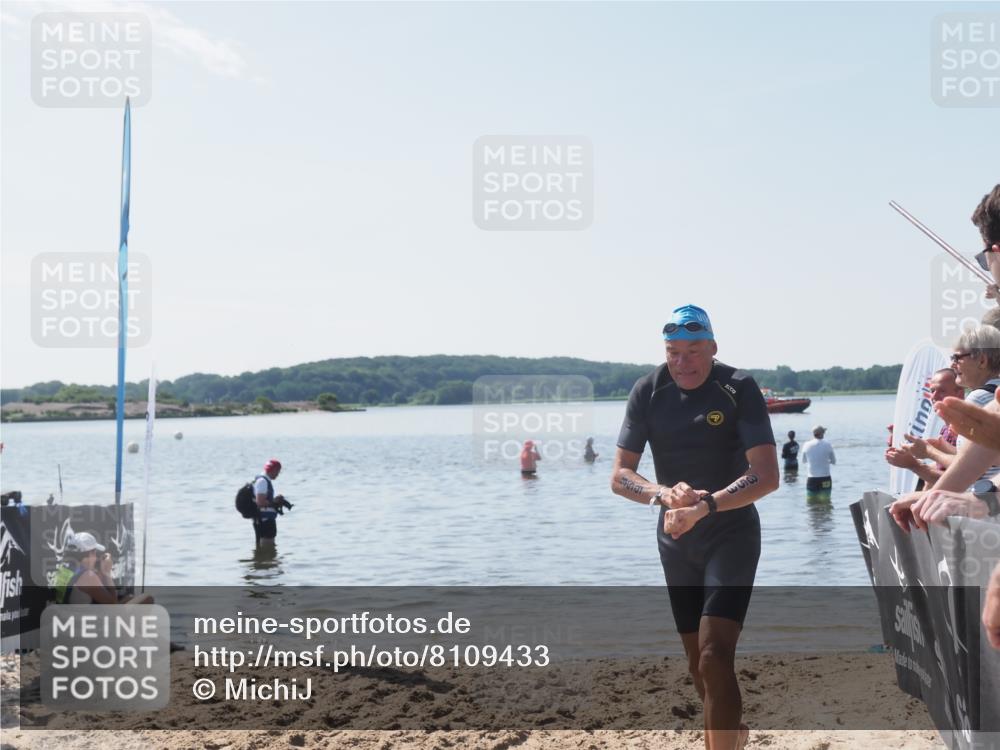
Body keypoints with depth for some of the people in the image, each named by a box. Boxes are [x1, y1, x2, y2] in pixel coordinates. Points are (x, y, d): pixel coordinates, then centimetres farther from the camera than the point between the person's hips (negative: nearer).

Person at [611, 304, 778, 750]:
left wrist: (706, 505, -36)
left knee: (715, 656, -20)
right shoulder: (648, 392, -5)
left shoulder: (739, 389, -15)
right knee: (698, 664, 14)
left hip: (731, 533, -4)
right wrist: (665, 495, -27)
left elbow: (767, 476, -22)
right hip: (676, 541, 4)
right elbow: (619, 477, -7)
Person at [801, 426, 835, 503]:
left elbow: (804, 461, 13)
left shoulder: (807, 445, -2)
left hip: (812, 479, 1)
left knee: (811, 502, 6)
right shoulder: (827, 445, -6)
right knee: (825, 502, 6)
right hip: (825, 479, -1)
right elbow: (834, 461, 5)